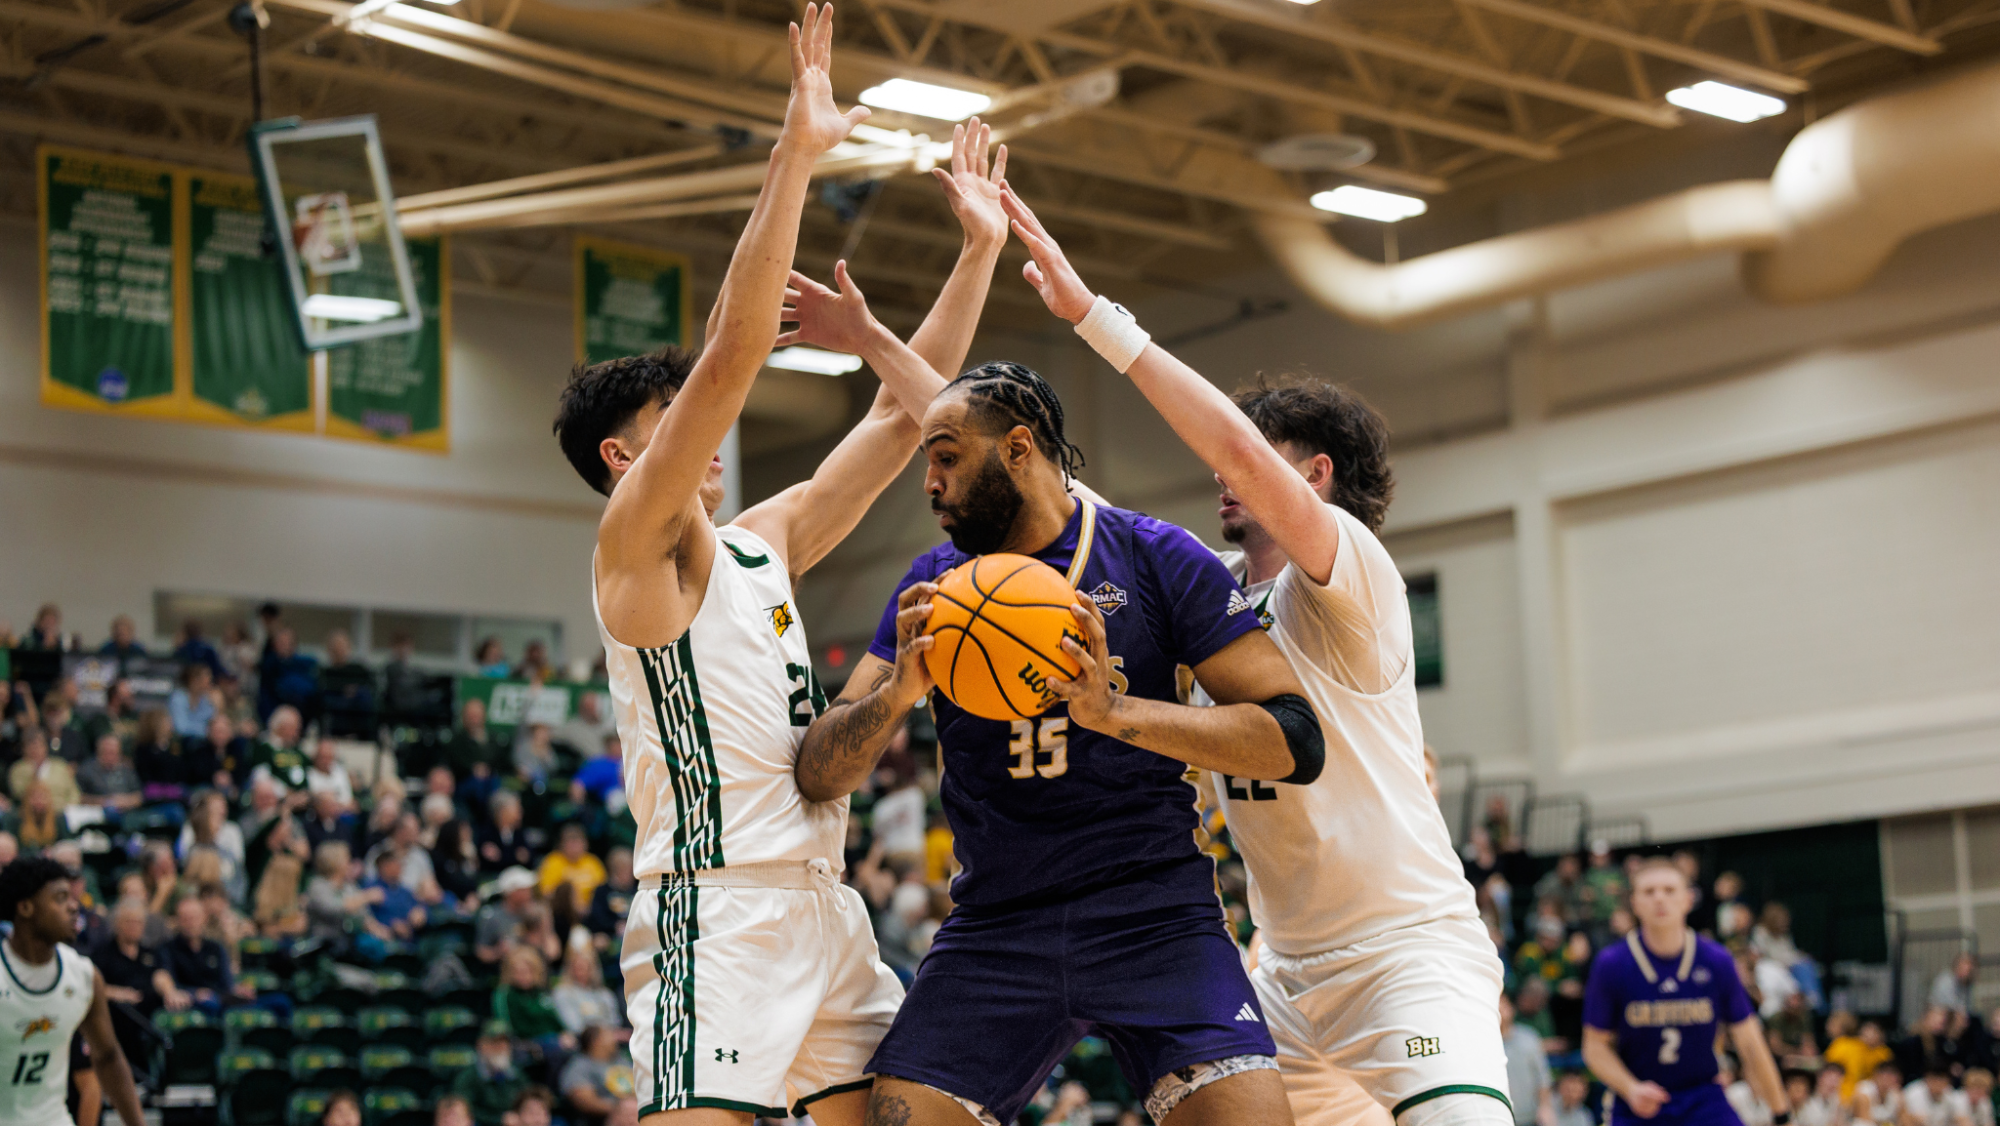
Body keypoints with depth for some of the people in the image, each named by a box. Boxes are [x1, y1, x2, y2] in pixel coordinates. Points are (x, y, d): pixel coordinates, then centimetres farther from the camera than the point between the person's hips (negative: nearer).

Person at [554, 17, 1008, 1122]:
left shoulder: (762, 541, 18)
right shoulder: (636, 540, -4)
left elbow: (905, 416, 21)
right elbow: (729, 358, -17)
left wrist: (978, 251, 18)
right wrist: (794, 154, -20)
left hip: (819, 898, 9)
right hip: (715, 906, -8)